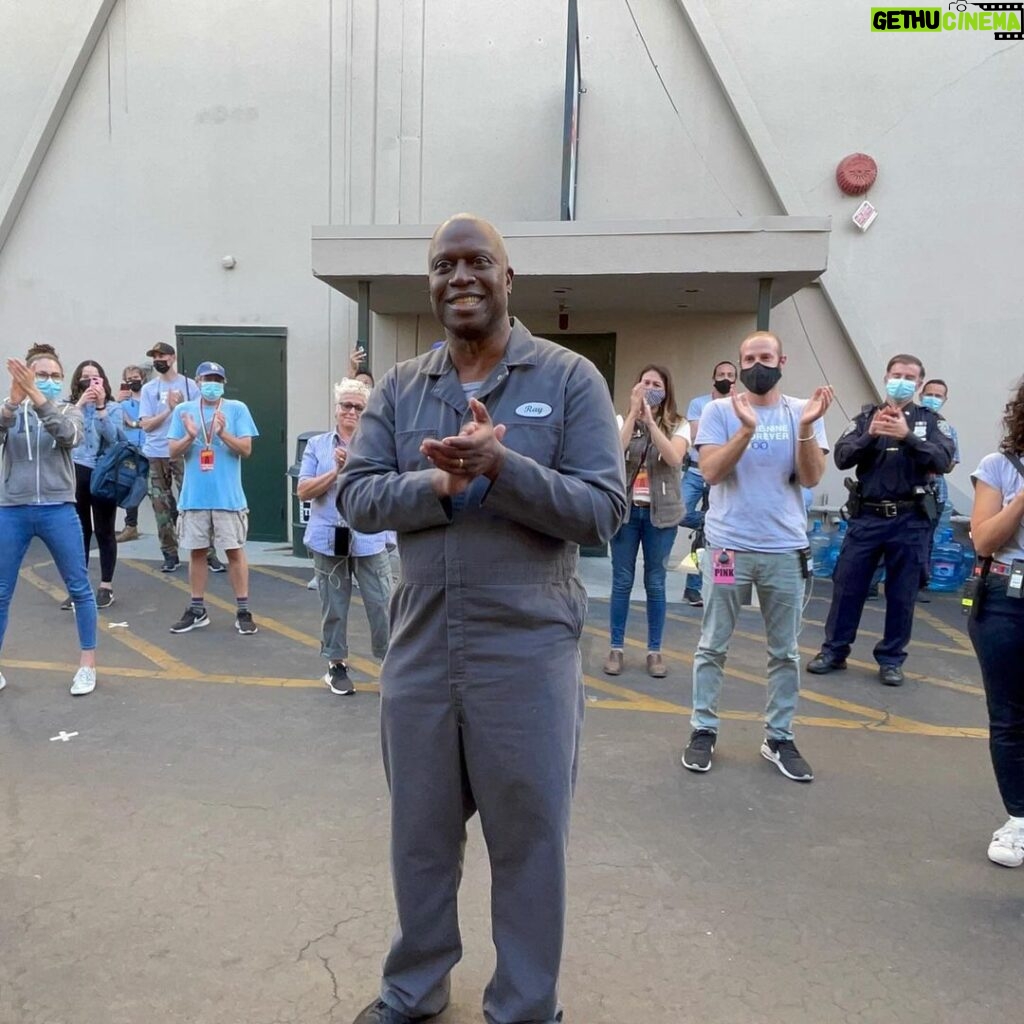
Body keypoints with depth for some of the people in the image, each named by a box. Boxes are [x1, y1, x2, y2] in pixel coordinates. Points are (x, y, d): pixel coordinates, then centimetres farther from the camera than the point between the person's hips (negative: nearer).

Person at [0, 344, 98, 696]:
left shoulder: (69, 410, 5)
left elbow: (70, 436, -19)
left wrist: (37, 397, -30)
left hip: (58, 511, -1)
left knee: (80, 587, 3)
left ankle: (88, 663, 15)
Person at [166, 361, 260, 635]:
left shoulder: (237, 409, 1)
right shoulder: (183, 410, 7)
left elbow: (246, 449, -4)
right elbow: (173, 452, 4)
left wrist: (223, 433, -19)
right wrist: (190, 436, -15)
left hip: (228, 496, -2)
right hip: (194, 497, 2)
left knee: (235, 550, 2)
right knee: (196, 552, 10)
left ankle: (243, 611, 10)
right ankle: (197, 610, 22)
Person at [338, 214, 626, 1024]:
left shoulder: (571, 379, -4)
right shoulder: (399, 388, 6)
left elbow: (604, 510, -11)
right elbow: (358, 497, -1)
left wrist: (502, 467, -24)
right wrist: (441, 483, -18)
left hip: (528, 653, -3)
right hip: (419, 649, 4)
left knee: (529, 840, 13)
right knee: (420, 831, 21)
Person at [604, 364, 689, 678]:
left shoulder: (678, 425, 2)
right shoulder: (623, 421, 4)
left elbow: (674, 458, -17)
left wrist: (650, 419, -18)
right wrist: (634, 411, -16)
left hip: (661, 513, 0)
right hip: (626, 510, 1)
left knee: (655, 584, 6)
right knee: (622, 581, 5)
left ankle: (654, 650, 17)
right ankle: (616, 648, 15)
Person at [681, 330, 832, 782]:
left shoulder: (803, 411, 4)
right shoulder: (719, 410, 0)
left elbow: (811, 479, -4)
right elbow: (711, 472, -11)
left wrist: (807, 427, -17)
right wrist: (746, 429, -22)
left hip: (786, 548, 2)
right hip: (728, 545, -2)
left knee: (785, 651, 10)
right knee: (713, 646, 6)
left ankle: (779, 737, 23)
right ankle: (703, 730, 18)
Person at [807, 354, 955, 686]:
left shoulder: (931, 421, 5)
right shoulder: (866, 416, 7)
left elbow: (943, 461, -10)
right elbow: (842, 458, -3)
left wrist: (906, 436, -22)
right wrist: (871, 435, -19)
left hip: (910, 520, 0)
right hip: (867, 516, 1)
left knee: (901, 593, 7)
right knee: (847, 585, 5)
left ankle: (891, 659, 20)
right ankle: (834, 650, 18)